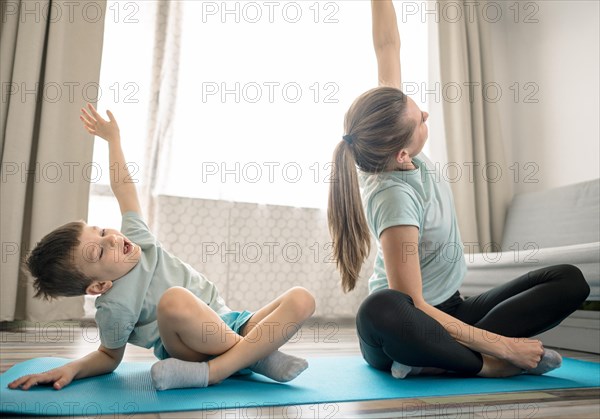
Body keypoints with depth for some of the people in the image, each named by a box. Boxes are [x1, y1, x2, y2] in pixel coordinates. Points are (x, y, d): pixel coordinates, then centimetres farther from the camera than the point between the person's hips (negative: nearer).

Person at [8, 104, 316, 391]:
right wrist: (72, 368, -17)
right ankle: (259, 356, -24)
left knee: (301, 300, -17)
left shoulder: (135, 236, 3)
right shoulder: (115, 307, -14)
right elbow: (109, 356, 3)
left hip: (228, 326, 7)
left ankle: (214, 370, -26)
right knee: (174, 299, -40)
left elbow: (124, 188, 15)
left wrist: (113, 138, 24)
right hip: (195, 349, -7)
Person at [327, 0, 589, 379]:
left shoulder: (387, 146, -9)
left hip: (447, 313, 8)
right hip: (416, 323, -8)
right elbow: (410, 306, -26)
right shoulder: (393, 197, -27)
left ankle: (435, 360, -14)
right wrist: (501, 345, -24)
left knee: (570, 280, -6)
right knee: (380, 311, -44)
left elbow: (388, 46, -4)